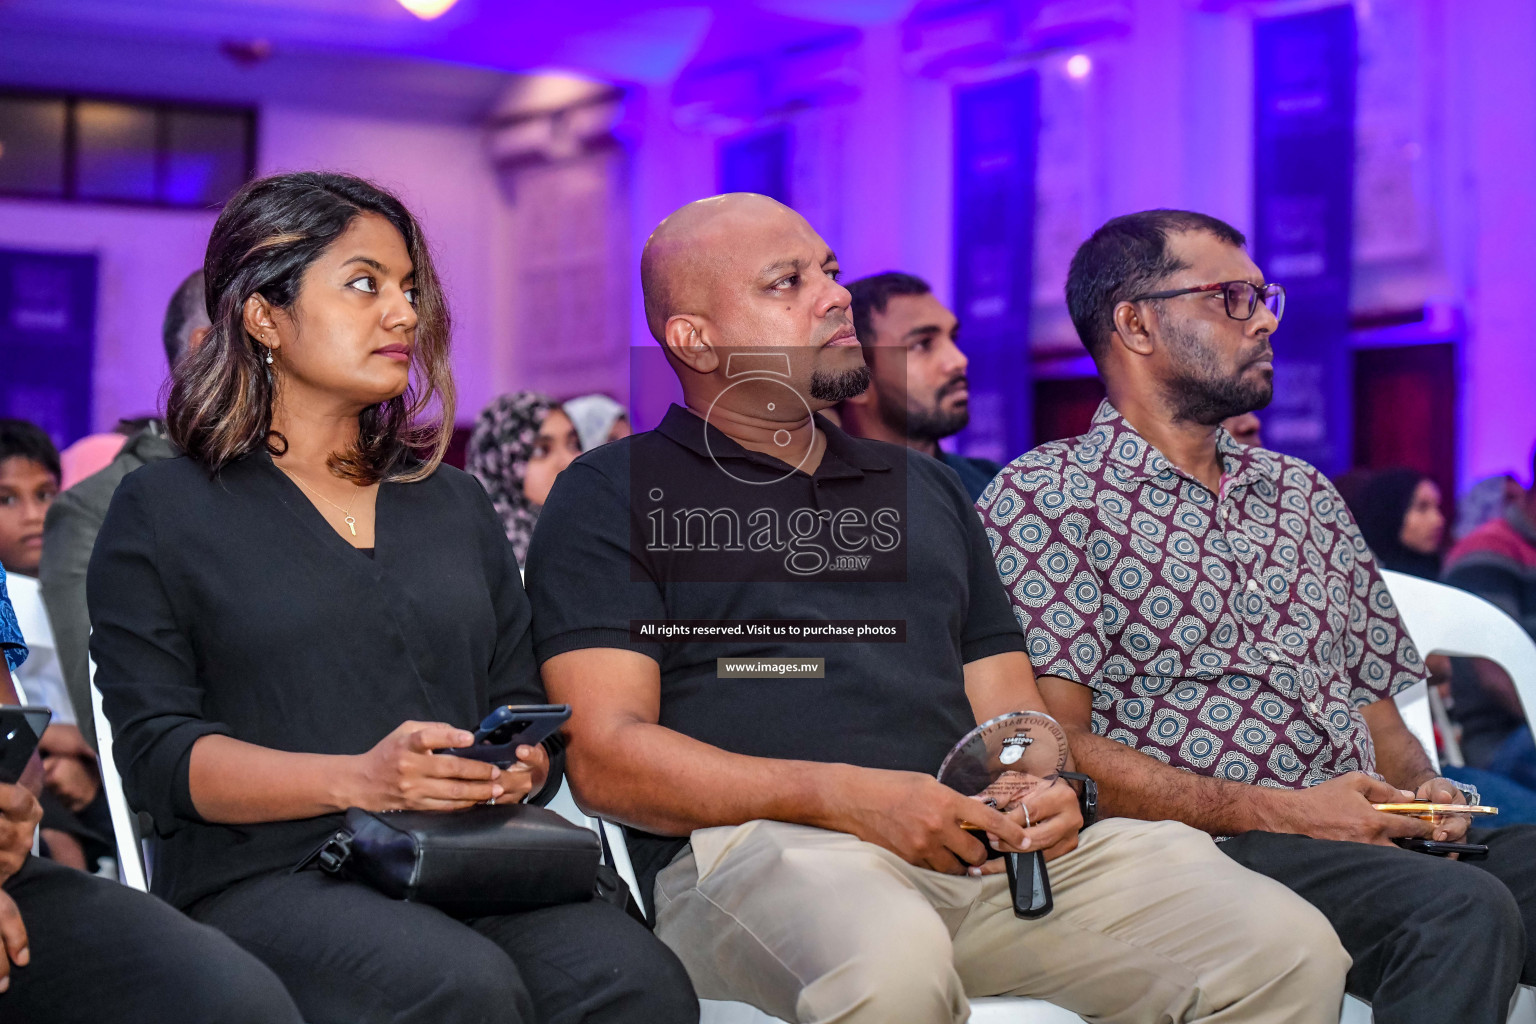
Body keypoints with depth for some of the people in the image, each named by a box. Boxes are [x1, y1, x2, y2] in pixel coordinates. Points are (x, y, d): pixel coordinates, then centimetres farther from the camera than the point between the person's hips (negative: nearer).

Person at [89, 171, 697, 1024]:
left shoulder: (454, 504, 24)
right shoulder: (164, 508, 9)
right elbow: (155, 750, -2)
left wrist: (522, 763, -5)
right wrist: (359, 780, -17)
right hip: (266, 874, -4)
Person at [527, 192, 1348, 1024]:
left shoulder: (924, 487, 29)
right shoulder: (614, 495, 9)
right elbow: (605, 756, -3)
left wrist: (1044, 786, -1)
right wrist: (848, 797, -16)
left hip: (979, 845, 5)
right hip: (755, 845, -5)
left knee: (1287, 950, -17)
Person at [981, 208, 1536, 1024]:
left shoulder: (1306, 493, 22)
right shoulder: (1043, 498, 0)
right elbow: (1053, 748, -9)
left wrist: (1418, 787, 1)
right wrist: (1277, 812, -14)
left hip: (1363, 836, 7)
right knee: (1460, 910, -31)